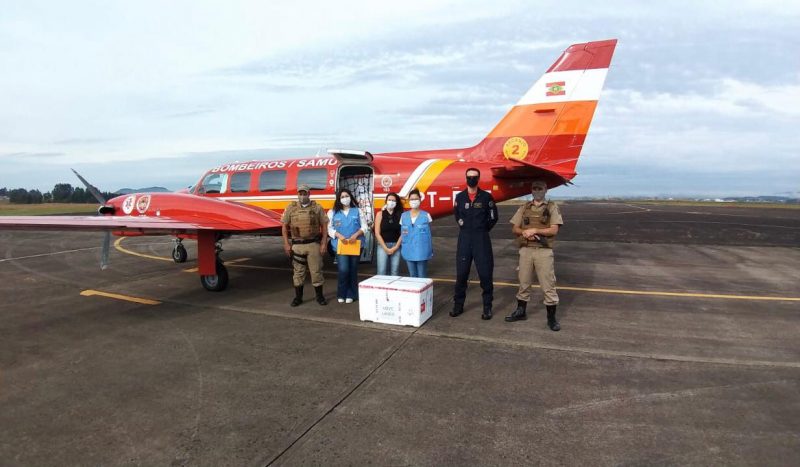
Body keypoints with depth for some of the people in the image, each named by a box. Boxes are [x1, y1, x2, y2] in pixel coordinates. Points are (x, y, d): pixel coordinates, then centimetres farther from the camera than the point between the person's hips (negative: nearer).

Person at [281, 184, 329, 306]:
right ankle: (298, 297, 20)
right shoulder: (291, 208, 3)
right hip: (297, 245, 1)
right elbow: (284, 226, 6)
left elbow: (324, 226, 2)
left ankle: (319, 296, 18)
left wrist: (324, 243, -4)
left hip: (314, 244, -1)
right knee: (298, 271, 9)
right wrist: (286, 244, 0)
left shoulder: (317, 208, 1)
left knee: (316, 271, 4)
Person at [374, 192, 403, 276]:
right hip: (383, 246, -1)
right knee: (382, 272, -4)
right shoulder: (380, 214, 2)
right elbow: (377, 233, -2)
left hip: (396, 246, 1)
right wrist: (386, 248, -8)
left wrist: (395, 247, -8)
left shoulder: (400, 215, 3)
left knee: (395, 272, 1)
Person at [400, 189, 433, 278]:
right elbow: (402, 234, 11)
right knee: (412, 276, 13)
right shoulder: (404, 216, 6)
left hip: (422, 251, -3)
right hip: (409, 251, 3)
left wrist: (431, 250, 2)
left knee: (422, 276, 2)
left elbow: (429, 234, 1)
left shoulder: (426, 215, -3)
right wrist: (402, 248, 6)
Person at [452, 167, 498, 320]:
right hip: (464, 238, 2)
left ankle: (487, 307, 10)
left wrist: (482, 230, 5)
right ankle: (458, 305, 16)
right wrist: (464, 227, 12)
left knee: (485, 273, -1)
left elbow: (493, 218, 7)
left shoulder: (486, 197, -1)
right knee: (461, 273, 5)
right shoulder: (460, 197, 6)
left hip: (481, 238, -2)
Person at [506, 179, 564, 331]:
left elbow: (554, 230, -7)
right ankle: (520, 311, 27)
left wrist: (534, 230, -15)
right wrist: (525, 233, -12)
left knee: (548, 285, 0)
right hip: (525, 250, 3)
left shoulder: (552, 207, 3)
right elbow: (514, 228, 8)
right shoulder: (524, 208, 12)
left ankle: (551, 317, 10)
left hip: (544, 251, -3)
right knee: (523, 283, 13)